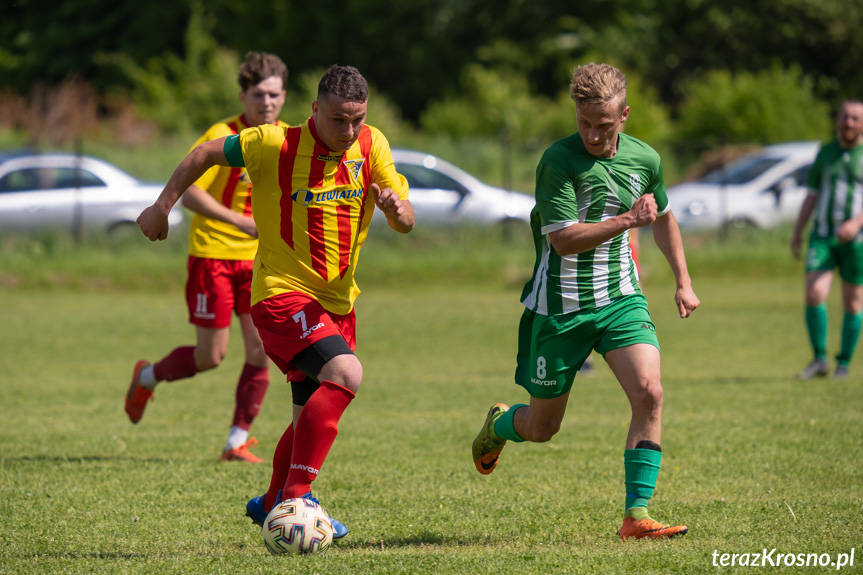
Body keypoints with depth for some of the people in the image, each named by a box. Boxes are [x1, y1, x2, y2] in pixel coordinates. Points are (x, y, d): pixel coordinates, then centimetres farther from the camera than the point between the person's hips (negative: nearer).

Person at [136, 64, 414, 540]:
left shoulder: (371, 146, -4)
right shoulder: (274, 146, -15)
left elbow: (406, 223, -6)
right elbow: (205, 154, 0)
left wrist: (396, 207, -29)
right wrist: (162, 206, 4)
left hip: (337, 302, 6)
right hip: (282, 292, -6)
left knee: (313, 414, 16)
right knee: (346, 373, -29)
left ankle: (270, 505, 38)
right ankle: (295, 495, -27)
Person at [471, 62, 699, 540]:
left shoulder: (644, 159, 1)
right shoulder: (559, 161, -18)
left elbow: (662, 217, 21)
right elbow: (564, 239, -23)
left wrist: (683, 281, 21)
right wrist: (627, 220, -29)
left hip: (619, 299, 4)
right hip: (558, 307, -4)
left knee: (648, 393, -20)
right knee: (542, 428, 8)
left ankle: (636, 515, -16)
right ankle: (498, 424, 46)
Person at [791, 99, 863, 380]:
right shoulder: (826, 153, 11)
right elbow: (812, 195, 16)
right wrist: (797, 232, 11)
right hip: (823, 235, 2)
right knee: (814, 294, -14)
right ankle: (819, 360, -6)